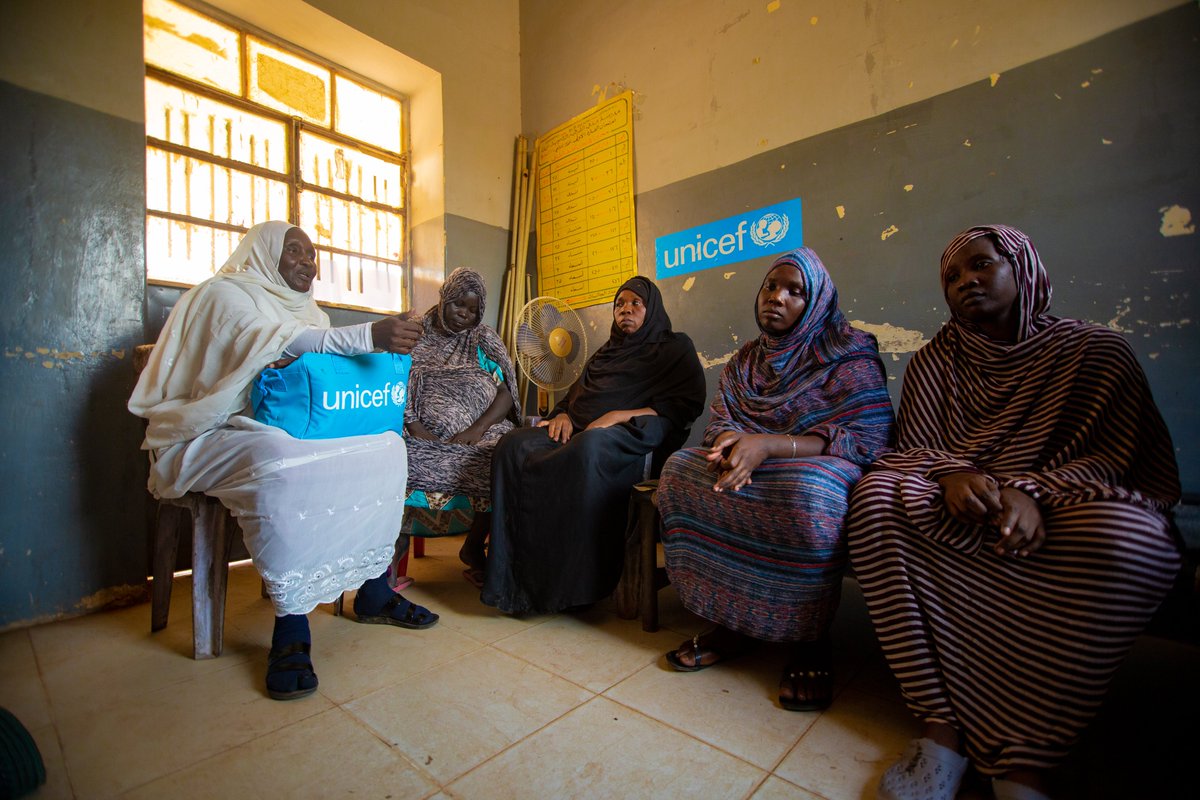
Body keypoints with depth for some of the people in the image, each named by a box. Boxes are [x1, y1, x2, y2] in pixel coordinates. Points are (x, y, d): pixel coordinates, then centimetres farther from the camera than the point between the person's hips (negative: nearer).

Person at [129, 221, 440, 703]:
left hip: (288, 429, 7)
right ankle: (291, 624, -27)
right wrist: (369, 336, -39)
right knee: (281, 463, -39)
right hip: (217, 435, -6)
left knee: (385, 445, -15)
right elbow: (274, 342, -27)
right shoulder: (224, 294, -4)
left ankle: (374, 592, -8)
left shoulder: (304, 309, 19)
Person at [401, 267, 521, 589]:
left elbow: (506, 392, 2)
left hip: (479, 432, 0)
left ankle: (474, 547, -10)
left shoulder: (485, 341, 12)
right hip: (425, 433, 0)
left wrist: (478, 429, -14)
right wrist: (413, 425, -12)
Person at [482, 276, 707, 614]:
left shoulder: (675, 348, 12)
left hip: (632, 436, -6)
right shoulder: (606, 351, 29)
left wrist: (621, 415, -14)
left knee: (588, 449, -40)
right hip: (579, 430, 6)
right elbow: (575, 395, 26)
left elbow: (685, 406, -3)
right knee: (513, 445, -21)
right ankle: (517, 573, -22)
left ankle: (581, 582, -27)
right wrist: (563, 414, 1)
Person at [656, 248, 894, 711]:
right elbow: (720, 424, 6)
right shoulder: (746, 360, 13)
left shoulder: (850, 356, -3)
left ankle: (811, 639, -13)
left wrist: (767, 446, -27)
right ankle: (733, 621, -13)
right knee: (680, 470, -21)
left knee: (808, 493, -39)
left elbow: (869, 438, -15)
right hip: (754, 468, 5)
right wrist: (730, 445, -22)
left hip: (817, 471, -4)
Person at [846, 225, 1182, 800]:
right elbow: (913, 448, 7)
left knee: (1127, 536, -35)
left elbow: (1119, 455, -2)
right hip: (958, 514, 1)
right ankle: (942, 725, -28)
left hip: (1050, 513, 0)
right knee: (877, 495, -30)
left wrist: (1034, 492, -22)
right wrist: (952, 475, -18)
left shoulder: (1094, 350, 7)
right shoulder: (931, 363, 12)